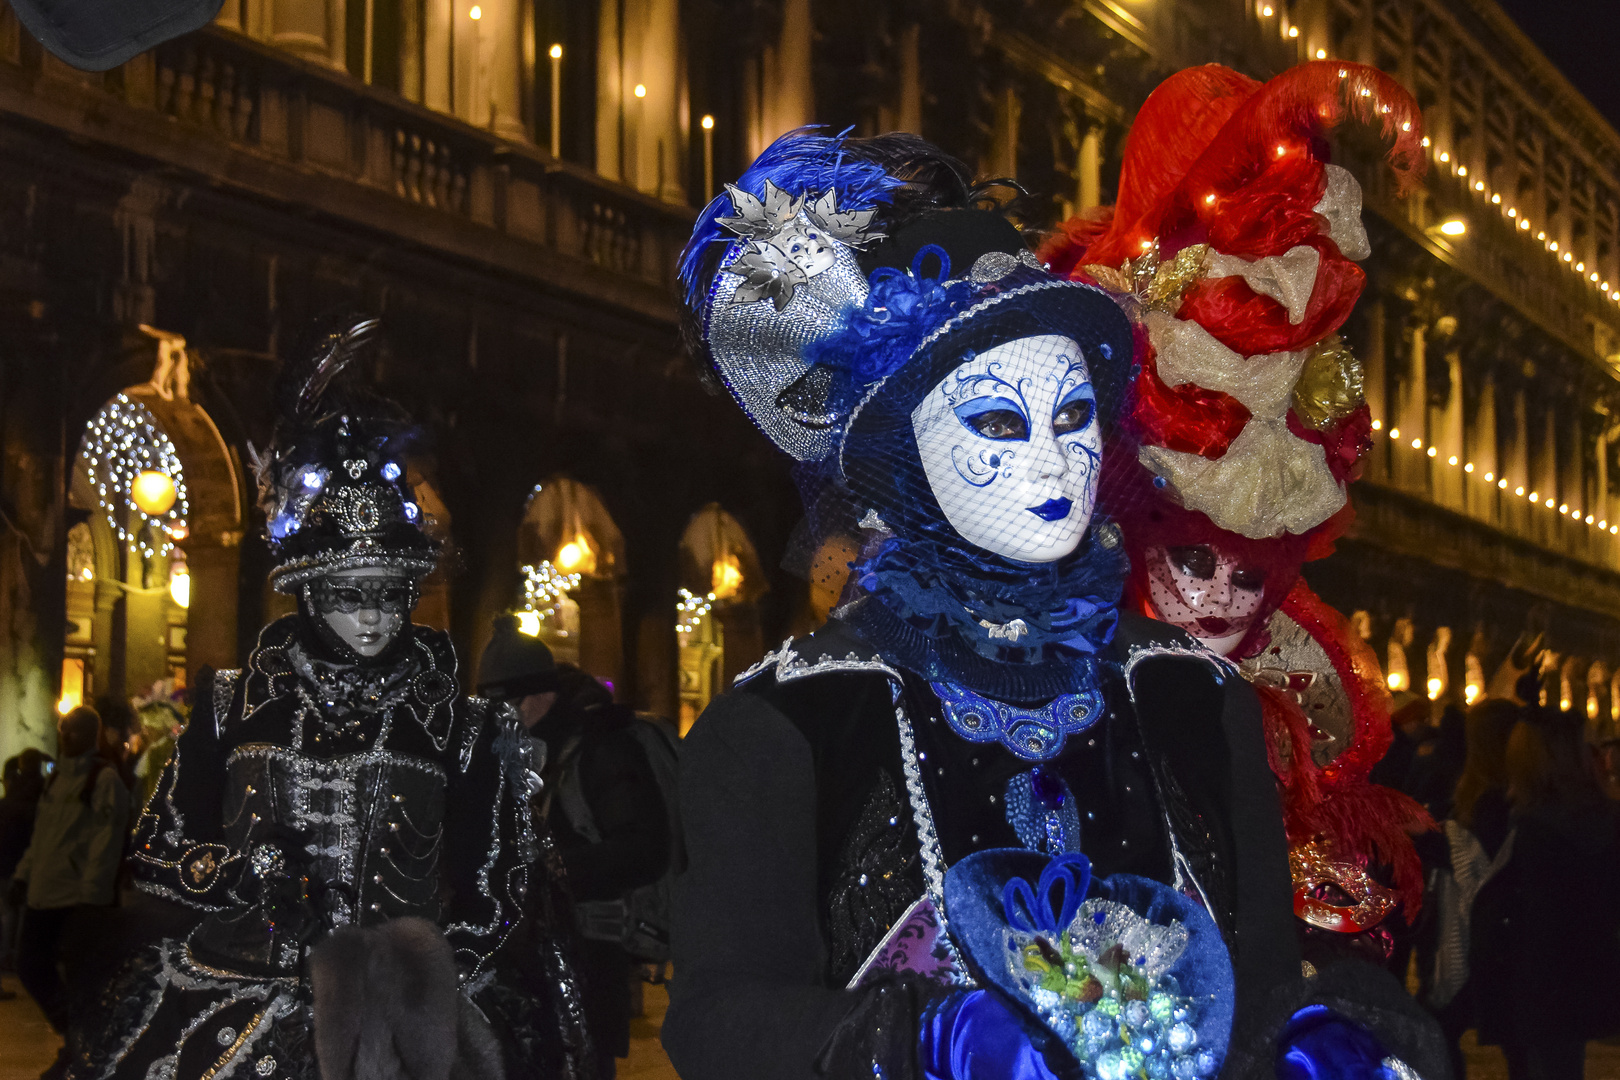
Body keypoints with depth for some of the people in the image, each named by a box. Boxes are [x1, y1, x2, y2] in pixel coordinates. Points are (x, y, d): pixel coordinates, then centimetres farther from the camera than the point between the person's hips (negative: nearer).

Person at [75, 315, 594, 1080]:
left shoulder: (460, 725, 7)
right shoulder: (234, 707, 10)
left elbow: (494, 895, 9)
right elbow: (159, 850, 14)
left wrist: (417, 979, -6)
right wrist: (239, 872, -5)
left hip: (404, 1005, -1)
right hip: (234, 1005, 1)